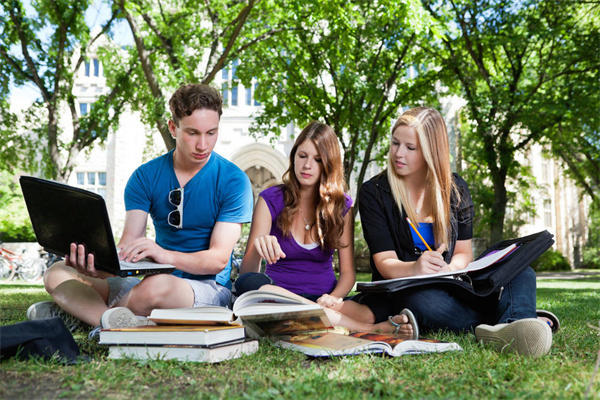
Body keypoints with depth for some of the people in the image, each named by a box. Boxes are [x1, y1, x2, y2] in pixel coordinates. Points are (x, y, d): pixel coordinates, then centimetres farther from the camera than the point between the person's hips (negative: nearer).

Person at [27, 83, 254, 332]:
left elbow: (219, 259, -14)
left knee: (156, 286, -40)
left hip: (210, 287, -5)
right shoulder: (146, 177, 5)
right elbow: (127, 246, -4)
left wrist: (165, 255, -34)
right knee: (57, 274, -9)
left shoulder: (232, 180, -6)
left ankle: (81, 312, -18)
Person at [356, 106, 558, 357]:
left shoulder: (455, 188, 7)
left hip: (449, 285, 3)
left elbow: (463, 252, 5)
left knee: (521, 275, -24)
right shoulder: (373, 192, -3)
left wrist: (448, 270, -20)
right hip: (401, 287, -3)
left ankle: (514, 327, -55)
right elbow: (384, 262, -11)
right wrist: (414, 268, -35)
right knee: (424, 302, -40)